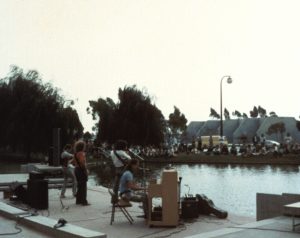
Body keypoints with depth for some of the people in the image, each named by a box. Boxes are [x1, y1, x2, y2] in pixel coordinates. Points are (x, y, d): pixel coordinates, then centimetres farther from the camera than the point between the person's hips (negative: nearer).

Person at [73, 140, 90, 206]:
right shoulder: (81, 153, -16)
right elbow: (82, 163, -24)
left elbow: (74, 162, 16)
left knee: (79, 186, 16)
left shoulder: (76, 153, 12)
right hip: (81, 170, -9)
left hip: (77, 169, 9)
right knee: (83, 186, -5)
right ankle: (84, 201, -4)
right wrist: (86, 170, -16)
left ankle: (78, 200, 22)